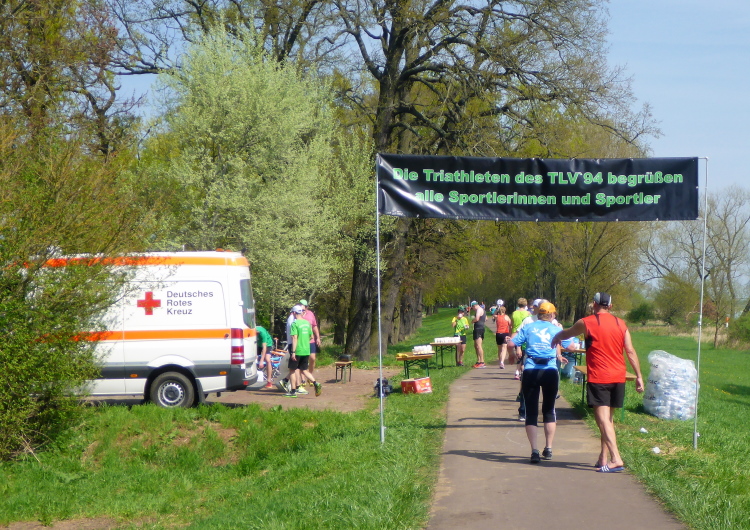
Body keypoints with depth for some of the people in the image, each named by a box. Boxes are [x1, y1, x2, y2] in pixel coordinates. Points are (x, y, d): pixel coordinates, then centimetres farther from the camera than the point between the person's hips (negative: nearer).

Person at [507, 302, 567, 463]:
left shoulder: (528, 327, 8)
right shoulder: (556, 329, 8)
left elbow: (511, 343, 2)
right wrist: (559, 357, 22)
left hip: (530, 371, 0)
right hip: (550, 371, 0)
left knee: (531, 412, 2)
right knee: (549, 410, 16)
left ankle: (534, 451, -8)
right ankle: (548, 449, 17)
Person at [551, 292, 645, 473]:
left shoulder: (587, 323, -2)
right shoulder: (620, 324, 9)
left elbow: (565, 334, 16)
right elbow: (631, 352, 4)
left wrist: (555, 339, 38)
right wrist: (639, 376, 7)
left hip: (598, 378, -5)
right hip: (618, 377, 5)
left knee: (603, 419, -9)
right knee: (608, 419, 15)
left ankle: (616, 459, -20)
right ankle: (603, 458, 19)